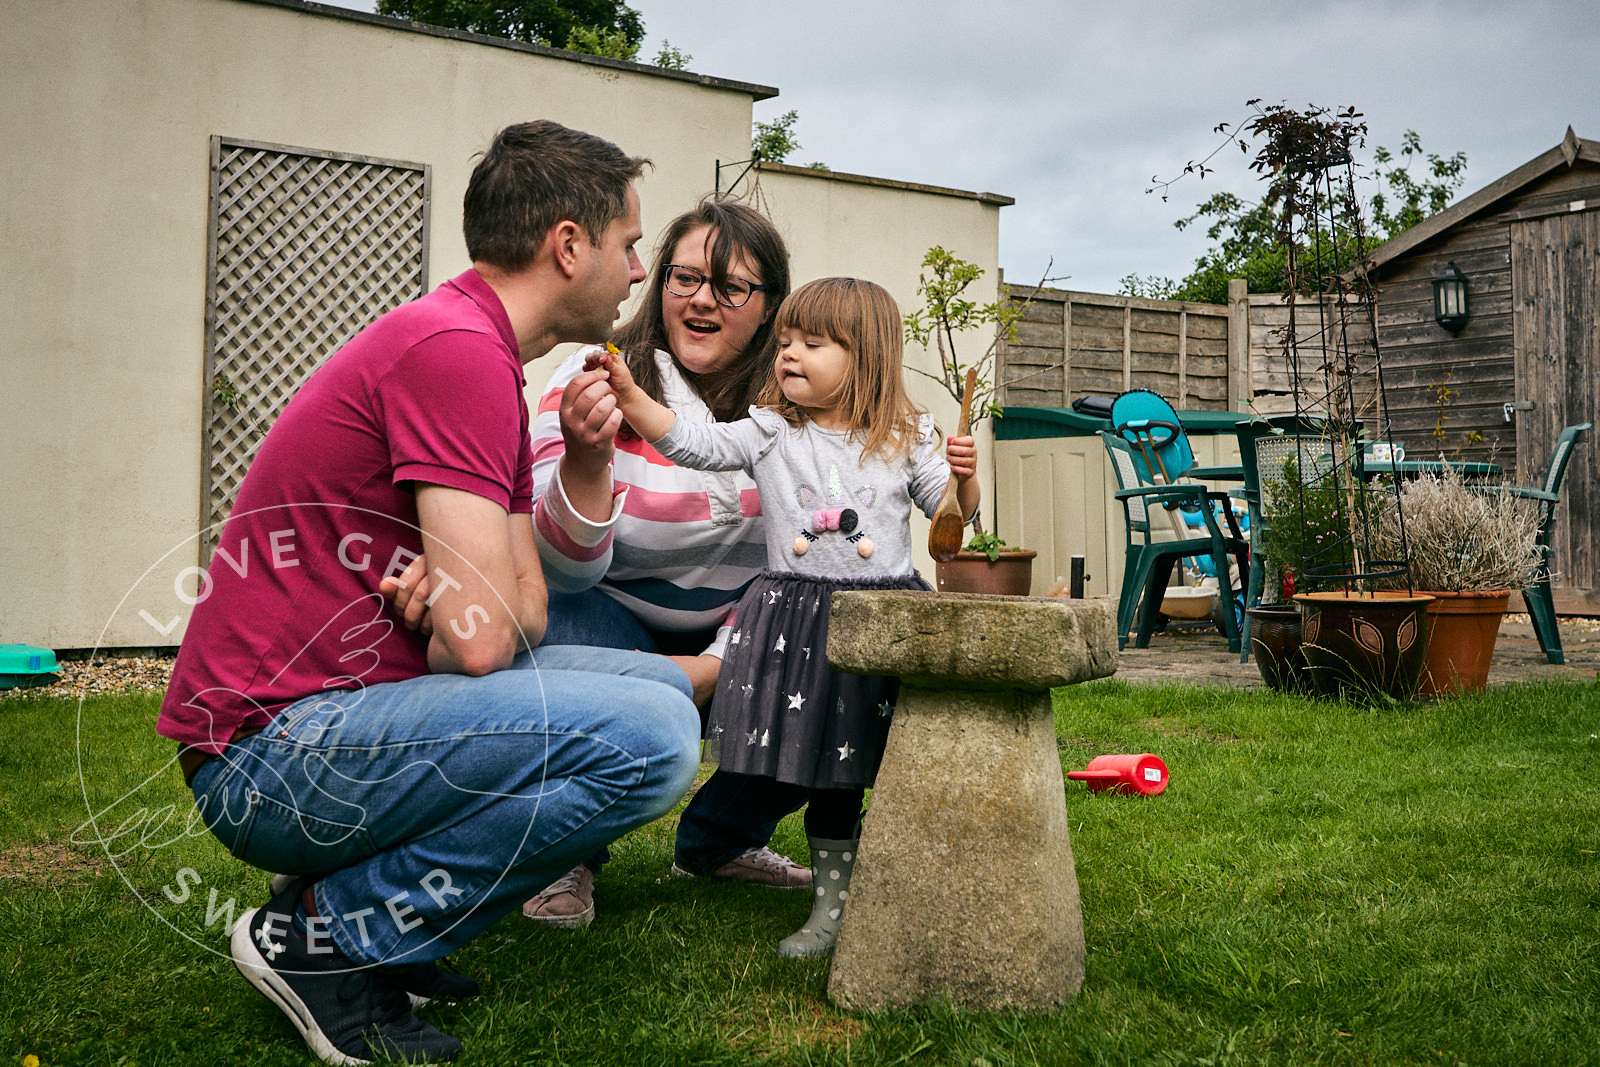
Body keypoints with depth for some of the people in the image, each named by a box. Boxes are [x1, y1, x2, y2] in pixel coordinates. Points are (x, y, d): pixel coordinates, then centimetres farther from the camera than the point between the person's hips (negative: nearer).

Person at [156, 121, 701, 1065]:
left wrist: (452, 594, -11)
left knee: (661, 684, 8)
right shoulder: (458, 350, -18)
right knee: (650, 735, -24)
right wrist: (455, 610, -1)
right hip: (272, 751, -10)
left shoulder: (483, 366, 16)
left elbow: (528, 609, 10)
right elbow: (480, 641, -23)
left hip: (343, 712, 10)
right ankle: (327, 933, -7)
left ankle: (364, 902, 7)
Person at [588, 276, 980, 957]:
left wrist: (961, 477, -13)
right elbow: (696, 445, -12)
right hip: (800, 618, 0)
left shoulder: (906, 438, 2)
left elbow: (951, 513, 7)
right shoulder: (772, 433, 1)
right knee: (827, 773, 7)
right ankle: (832, 900, 22)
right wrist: (631, 397, -23)